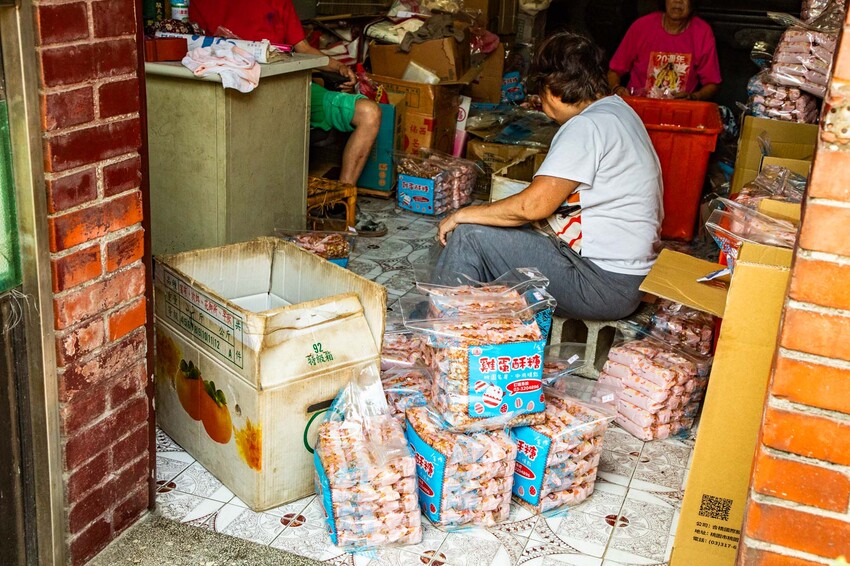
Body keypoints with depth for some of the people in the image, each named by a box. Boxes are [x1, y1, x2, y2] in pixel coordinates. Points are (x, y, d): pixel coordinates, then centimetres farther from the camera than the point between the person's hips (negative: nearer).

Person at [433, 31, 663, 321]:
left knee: (468, 235, -12)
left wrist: (462, 215, -11)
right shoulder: (620, 110, 13)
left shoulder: (588, 126, -19)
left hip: (604, 286, -11)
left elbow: (534, 205, -24)